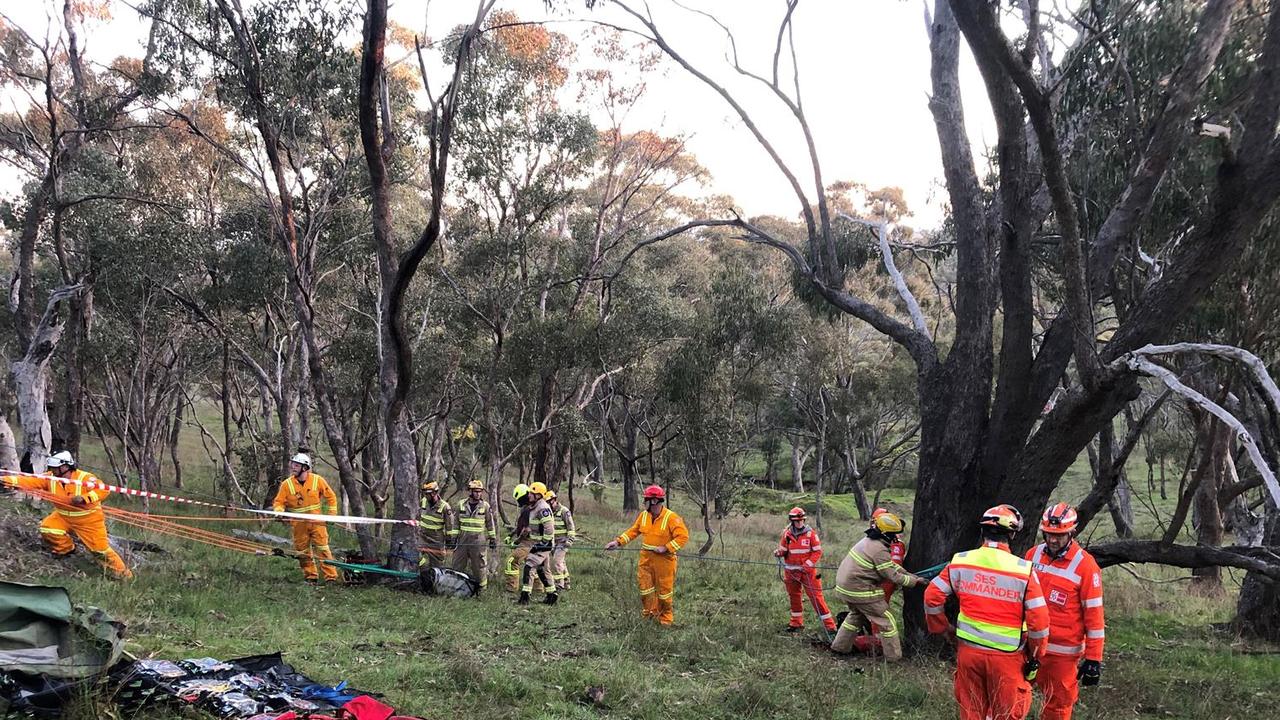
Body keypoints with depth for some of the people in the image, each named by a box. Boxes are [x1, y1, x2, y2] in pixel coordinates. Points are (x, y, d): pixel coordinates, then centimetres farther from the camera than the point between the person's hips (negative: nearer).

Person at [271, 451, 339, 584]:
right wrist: (279, 511, -20)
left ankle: (331, 576, -3)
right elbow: (279, 502, 2)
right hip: (299, 524, 2)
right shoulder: (287, 484, -4)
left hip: (316, 522, -2)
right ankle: (311, 576, 19)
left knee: (323, 549, -5)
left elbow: (331, 497, 7)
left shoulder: (317, 480, -4)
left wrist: (332, 515, 4)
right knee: (303, 552, 7)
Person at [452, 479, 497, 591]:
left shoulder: (485, 506, -1)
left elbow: (491, 523, 5)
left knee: (479, 565, 3)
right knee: (458, 564, 7)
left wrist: (493, 538, 4)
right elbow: (456, 522, 10)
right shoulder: (461, 505, 3)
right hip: (463, 539, 2)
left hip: (478, 540, -2)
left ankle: (482, 586, 14)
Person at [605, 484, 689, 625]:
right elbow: (633, 531, 11)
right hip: (646, 558, 5)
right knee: (645, 586, 8)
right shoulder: (644, 515, 1)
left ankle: (666, 618, 22)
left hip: (664, 559, -5)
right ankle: (651, 613, 25)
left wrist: (665, 548, -22)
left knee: (665, 589, 6)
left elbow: (683, 536, -19)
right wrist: (618, 541, 0)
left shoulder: (671, 518, -17)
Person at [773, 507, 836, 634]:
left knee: (816, 596, -8)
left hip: (808, 570, -4)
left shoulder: (810, 533, -8)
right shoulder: (787, 534, 1)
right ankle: (796, 622, 32)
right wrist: (778, 553, -12)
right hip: (791, 571, 4)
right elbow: (784, 550, 11)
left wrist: (807, 565, -16)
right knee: (794, 596, 15)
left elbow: (817, 552, -7)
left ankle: (829, 625, -4)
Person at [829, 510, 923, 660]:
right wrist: (915, 581, -5)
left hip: (844, 585, 9)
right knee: (886, 620, 4)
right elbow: (893, 576, -17)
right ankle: (893, 656, 11)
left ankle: (839, 646, 37)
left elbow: (890, 564, 15)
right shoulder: (879, 550, -22)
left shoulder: (868, 540, 8)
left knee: (856, 614, 31)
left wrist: (909, 575, 12)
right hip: (860, 590, -9)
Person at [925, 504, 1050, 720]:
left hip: (968, 651, 3)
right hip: (1006, 657, -3)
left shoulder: (960, 561, -5)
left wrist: (942, 628, 16)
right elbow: (1039, 621, -12)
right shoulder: (1024, 570, -13)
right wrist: (1035, 658, 3)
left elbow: (932, 597, 0)